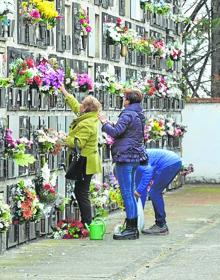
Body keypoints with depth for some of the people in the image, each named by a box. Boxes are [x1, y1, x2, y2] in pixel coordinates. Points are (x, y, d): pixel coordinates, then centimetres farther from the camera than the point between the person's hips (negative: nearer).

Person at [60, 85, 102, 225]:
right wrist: (64, 92, 31)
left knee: (82, 193, -7)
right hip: (87, 162, 10)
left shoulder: (87, 124, -21)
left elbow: (77, 143, -26)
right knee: (80, 193, 15)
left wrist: (64, 139, -9)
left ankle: (87, 223, -5)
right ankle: (86, 223, 20)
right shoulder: (91, 118, 9)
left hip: (85, 163, -10)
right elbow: (75, 105, 24)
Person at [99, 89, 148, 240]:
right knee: (131, 193, 13)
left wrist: (105, 123, -4)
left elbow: (115, 132, -20)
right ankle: (133, 228, 16)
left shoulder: (128, 115, -13)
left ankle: (131, 228, -6)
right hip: (135, 157, 10)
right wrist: (110, 124, 17)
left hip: (125, 156, -10)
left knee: (127, 193, -7)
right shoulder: (139, 115, 16)